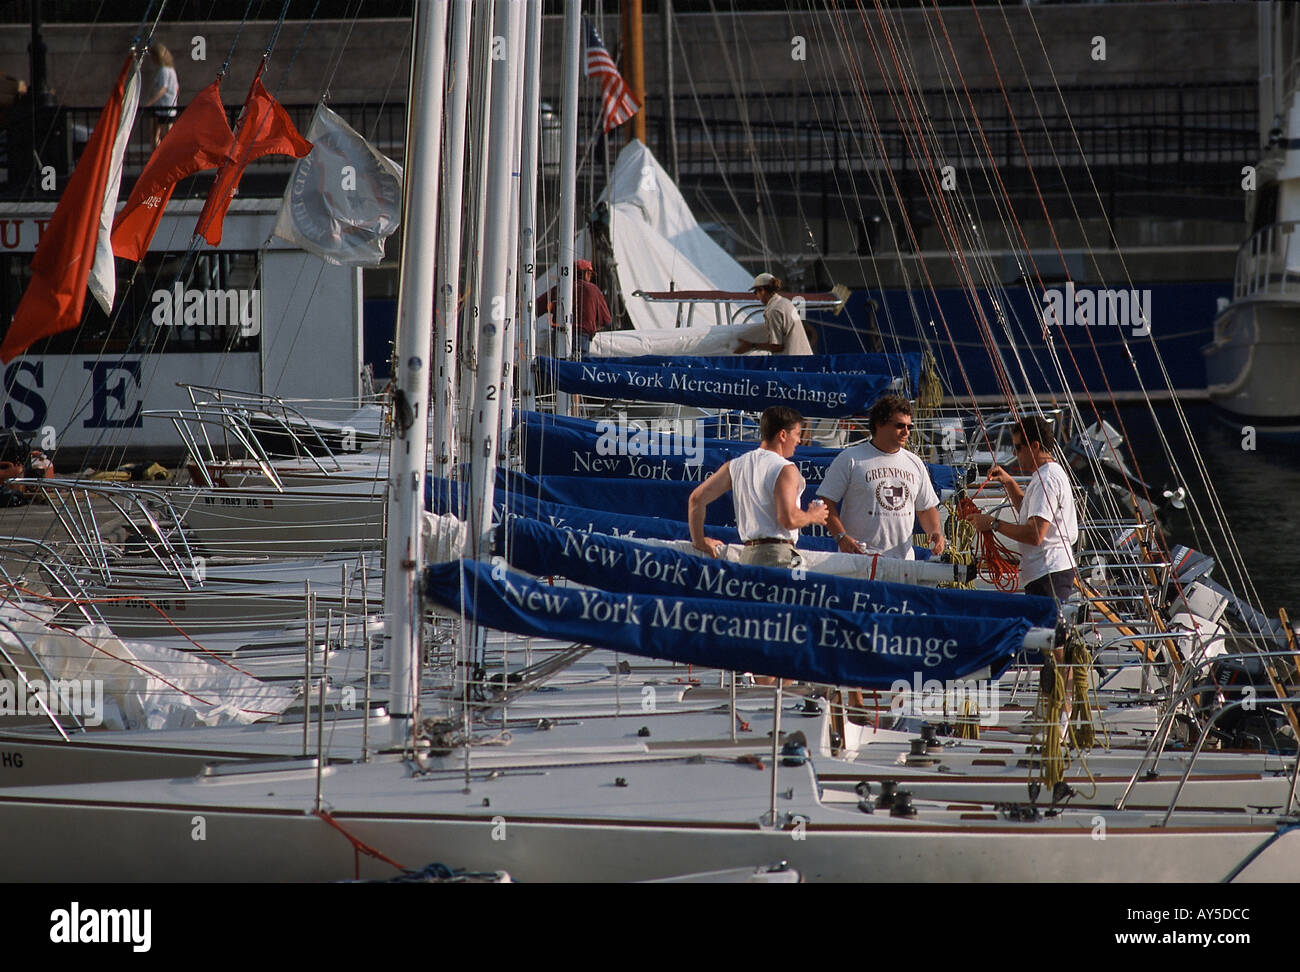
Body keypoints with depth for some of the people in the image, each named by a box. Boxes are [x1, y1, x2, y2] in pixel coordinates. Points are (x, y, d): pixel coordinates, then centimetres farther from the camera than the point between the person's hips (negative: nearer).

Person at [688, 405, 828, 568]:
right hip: (777, 556, -7)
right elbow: (789, 519, -17)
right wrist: (813, 516, 4)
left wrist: (699, 541, 22)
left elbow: (696, 498, 13)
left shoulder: (735, 466, 15)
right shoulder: (785, 469, -7)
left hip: (747, 554, 7)